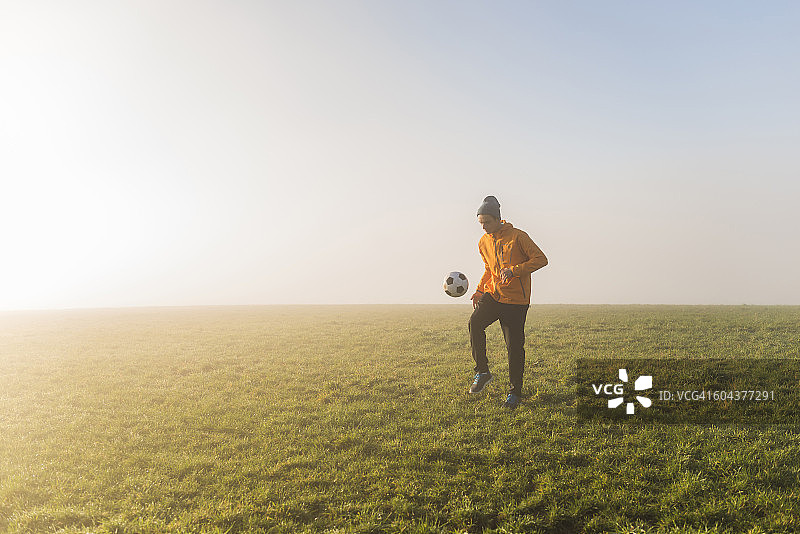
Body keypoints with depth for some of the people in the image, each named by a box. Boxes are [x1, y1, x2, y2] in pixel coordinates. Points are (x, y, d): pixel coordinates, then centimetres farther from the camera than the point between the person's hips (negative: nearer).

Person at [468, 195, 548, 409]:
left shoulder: (517, 237, -9)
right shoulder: (483, 242, 9)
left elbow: (541, 259, -11)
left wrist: (514, 270, -23)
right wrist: (479, 291, 9)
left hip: (516, 299, -4)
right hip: (493, 294, 5)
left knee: (514, 346, -2)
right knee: (475, 323, -22)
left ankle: (515, 392, 14)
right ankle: (482, 371, -6)